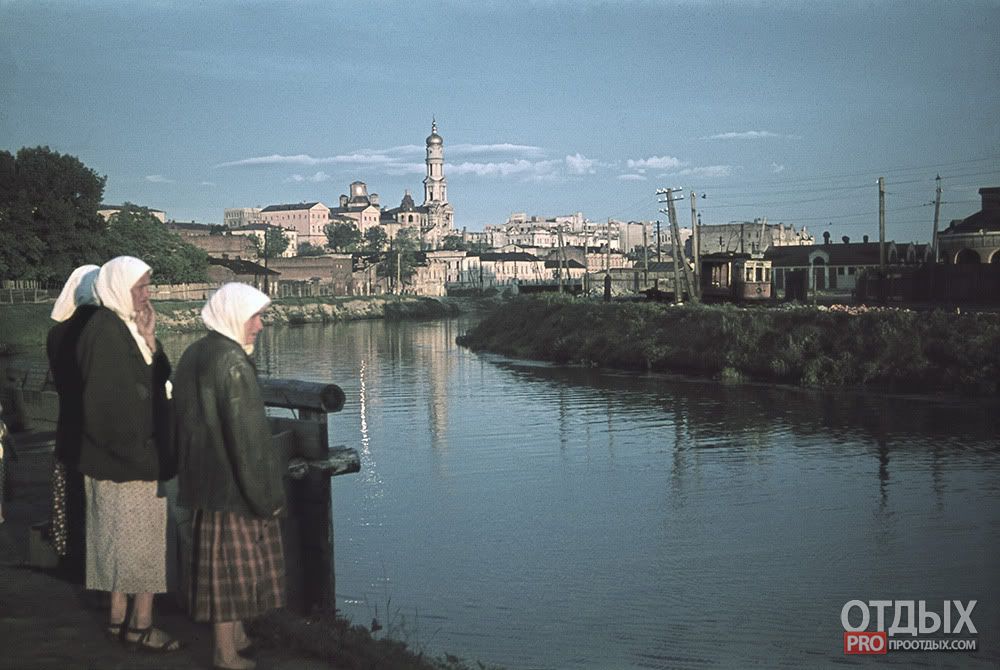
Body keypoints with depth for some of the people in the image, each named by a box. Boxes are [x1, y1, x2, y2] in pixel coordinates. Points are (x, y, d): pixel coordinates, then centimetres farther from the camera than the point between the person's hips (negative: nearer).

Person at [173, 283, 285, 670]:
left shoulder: (194, 356, 7)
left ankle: (234, 636, 31)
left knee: (220, 562, 18)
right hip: (232, 483, -9)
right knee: (232, 565, 2)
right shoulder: (232, 362, -20)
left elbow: (185, 420, 15)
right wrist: (267, 493, -15)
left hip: (203, 479, 9)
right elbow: (247, 434, -21)